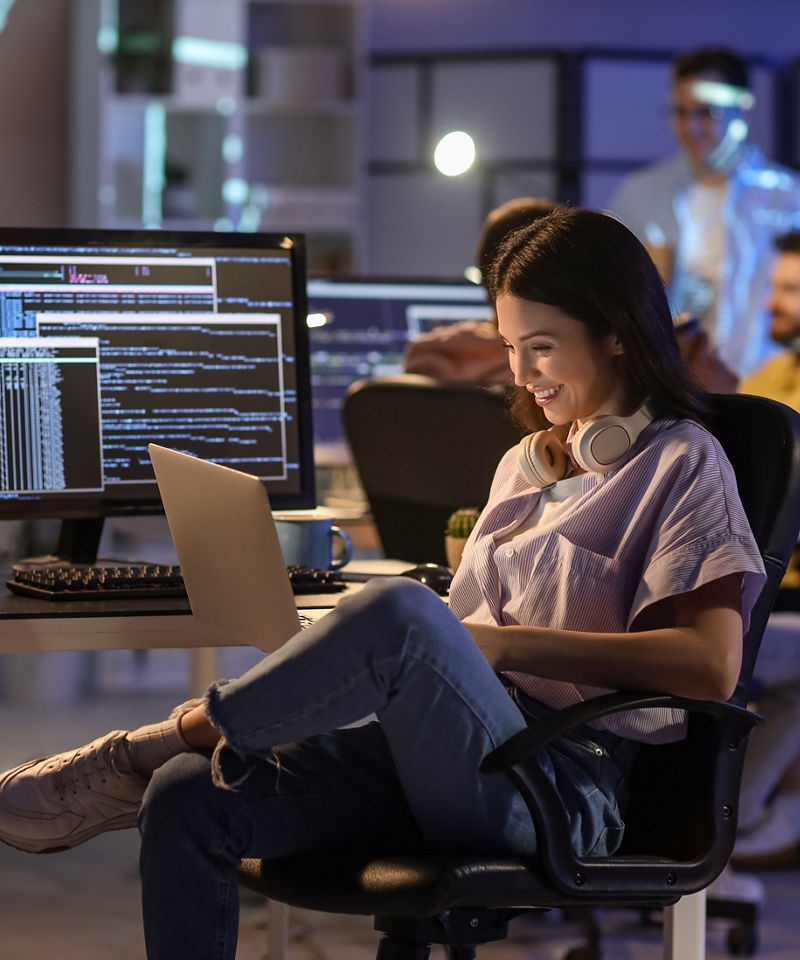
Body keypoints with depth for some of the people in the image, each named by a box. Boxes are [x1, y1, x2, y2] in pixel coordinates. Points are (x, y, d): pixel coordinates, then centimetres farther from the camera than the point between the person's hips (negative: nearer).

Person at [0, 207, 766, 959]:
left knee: (400, 609, -36)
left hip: (560, 779, -7)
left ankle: (133, 759, -18)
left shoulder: (681, 464, 1)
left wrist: (508, 644, -16)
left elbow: (710, 666, -13)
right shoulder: (527, 463, 25)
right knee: (187, 801, -18)